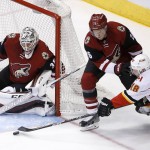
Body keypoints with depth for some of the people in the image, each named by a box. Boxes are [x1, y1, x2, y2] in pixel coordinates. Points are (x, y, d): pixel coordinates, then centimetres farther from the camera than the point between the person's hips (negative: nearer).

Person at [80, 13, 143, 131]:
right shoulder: (89, 42, -31)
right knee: (87, 80, -17)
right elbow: (100, 62, -31)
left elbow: (135, 48, -20)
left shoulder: (119, 30, -36)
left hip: (123, 59, -1)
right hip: (99, 59, 1)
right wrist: (117, 69, -48)